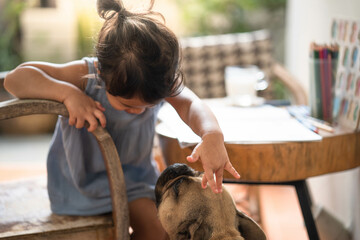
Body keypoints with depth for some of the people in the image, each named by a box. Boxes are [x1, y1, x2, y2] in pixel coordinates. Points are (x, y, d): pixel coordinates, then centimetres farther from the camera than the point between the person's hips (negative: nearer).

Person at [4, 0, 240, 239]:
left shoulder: (159, 79, -19)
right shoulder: (85, 76, -27)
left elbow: (189, 103, -37)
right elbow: (15, 78, -29)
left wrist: (213, 135, -59)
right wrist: (69, 93, -44)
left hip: (133, 172, 3)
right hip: (82, 175, -3)